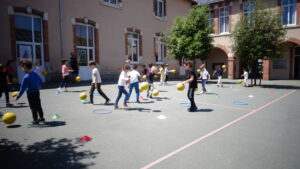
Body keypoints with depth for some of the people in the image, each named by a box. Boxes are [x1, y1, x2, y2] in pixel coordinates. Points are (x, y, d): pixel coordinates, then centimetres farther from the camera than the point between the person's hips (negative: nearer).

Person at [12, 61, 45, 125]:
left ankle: (35, 120, 16)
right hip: (37, 92, 7)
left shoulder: (26, 77, -21)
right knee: (38, 106, 18)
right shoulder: (35, 73, -1)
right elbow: (40, 81, 13)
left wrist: (17, 97, -11)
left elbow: (22, 88, -18)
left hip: (30, 94, -7)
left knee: (33, 107, 5)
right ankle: (41, 118, 28)